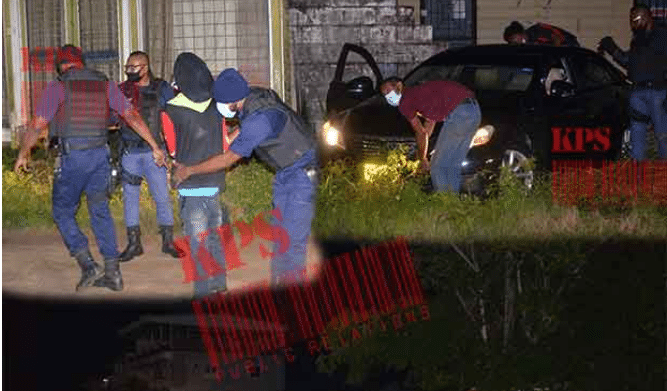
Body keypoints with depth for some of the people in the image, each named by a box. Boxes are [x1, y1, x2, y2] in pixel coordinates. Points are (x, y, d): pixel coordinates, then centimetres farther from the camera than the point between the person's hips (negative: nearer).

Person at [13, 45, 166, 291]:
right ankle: (112, 272, 11)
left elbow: (38, 125, -7)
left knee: (63, 212, 9)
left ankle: (88, 265, -4)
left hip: (72, 157, -5)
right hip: (100, 155, 5)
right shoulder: (104, 84, 7)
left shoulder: (57, 87, -5)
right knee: (100, 212, 13)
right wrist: (154, 146, 8)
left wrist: (23, 154, 7)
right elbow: (132, 116, 4)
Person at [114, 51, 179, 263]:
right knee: (130, 197, 5)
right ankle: (134, 243, 13)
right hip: (129, 152, 2)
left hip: (154, 151, -2)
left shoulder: (162, 89, 2)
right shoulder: (122, 90, 6)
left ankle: (168, 241, 10)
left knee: (162, 196, -1)